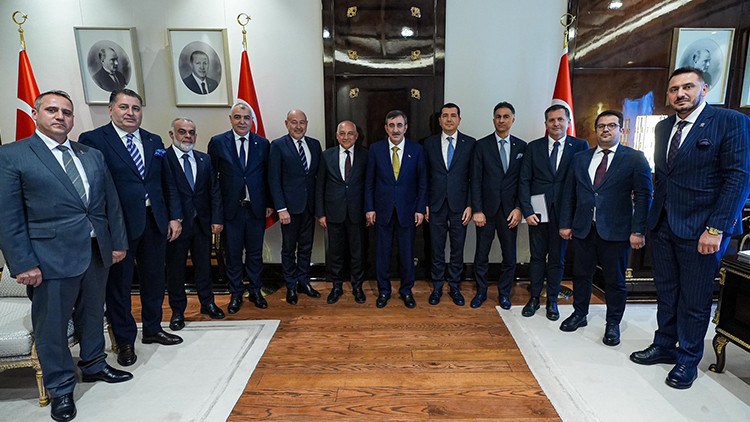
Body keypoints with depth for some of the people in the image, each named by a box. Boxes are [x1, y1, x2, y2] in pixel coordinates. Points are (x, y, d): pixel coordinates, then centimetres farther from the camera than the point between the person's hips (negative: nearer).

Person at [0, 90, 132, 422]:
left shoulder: (92, 155, 10)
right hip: (52, 257, -4)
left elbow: (111, 202, 10)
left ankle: (93, 366, 40)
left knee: (93, 314, 19)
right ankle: (60, 389, 28)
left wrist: (118, 242, 7)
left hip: (98, 253, 5)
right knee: (52, 324, 9)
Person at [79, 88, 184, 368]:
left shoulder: (154, 142, 10)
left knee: (154, 279, 16)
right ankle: (125, 341, 27)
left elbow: (168, 183, 11)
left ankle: (153, 329, 35)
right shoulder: (93, 140, -6)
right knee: (119, 283, 9)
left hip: (155, 222, 5)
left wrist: (175, 216, 5)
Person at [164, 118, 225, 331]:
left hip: (202, 223, 4)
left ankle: (207, 303, 33)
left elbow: (214, 190, 6)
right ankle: (178, 311, 27)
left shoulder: (205, 159, 8)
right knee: (175, 268, 10)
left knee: (204, 265, 16)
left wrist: (217, 218, -2)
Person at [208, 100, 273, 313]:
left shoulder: (262, 143, 4)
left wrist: (269, 203, 2)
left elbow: (268, 176, 7)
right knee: (233, 254, 10)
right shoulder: (217, 142, 0)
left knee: (255, 252, 12)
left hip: (256, 208, 1)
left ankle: (255, 291, 29)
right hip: (230, 208, -1)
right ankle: (236, 294, 27)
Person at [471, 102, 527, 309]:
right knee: (481, 254, 7)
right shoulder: (482, 145, 0)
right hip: (487, 208, -1)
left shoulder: (521, 146, 6)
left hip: (509, 210, 2)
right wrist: (477, 210, -8)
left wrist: (518, 208, -4)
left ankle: (504, 293, 27)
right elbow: (476, 181, -3)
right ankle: (481, 292, 24)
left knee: (509, 255, 8)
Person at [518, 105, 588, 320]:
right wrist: (527, 211, -7)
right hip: (538, 211, 1)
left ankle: (552, 301, 24)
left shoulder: (580, 146, 1)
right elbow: (524, 180, 1)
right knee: (537, 256, 8)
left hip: (563, 212, 0)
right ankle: (534, 298, 23)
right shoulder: (533, 147, 4)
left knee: (557, 258, 9)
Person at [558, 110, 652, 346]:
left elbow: (643, 196, -4)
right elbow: (569, 194, 11)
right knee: (581, 275, 14)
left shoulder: (635, 158, 1)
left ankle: (613, 324, 25)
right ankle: (579, 314, 32)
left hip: (616, 231, -3)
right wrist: (565, 224, 6)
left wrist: (638, 231, -12)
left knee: (615, 280, 8)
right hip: (583, 229, 3)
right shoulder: (580, 159, 10)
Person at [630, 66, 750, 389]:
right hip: (663, 226, 6)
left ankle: (688, 359, 25)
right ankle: (664, 346, 33)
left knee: (694, 300, 7)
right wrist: (654, 215, 8)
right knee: (666, 292, 16)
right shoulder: (663, 128, 11)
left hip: (701, 229, -5)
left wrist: (716, 229, -18)